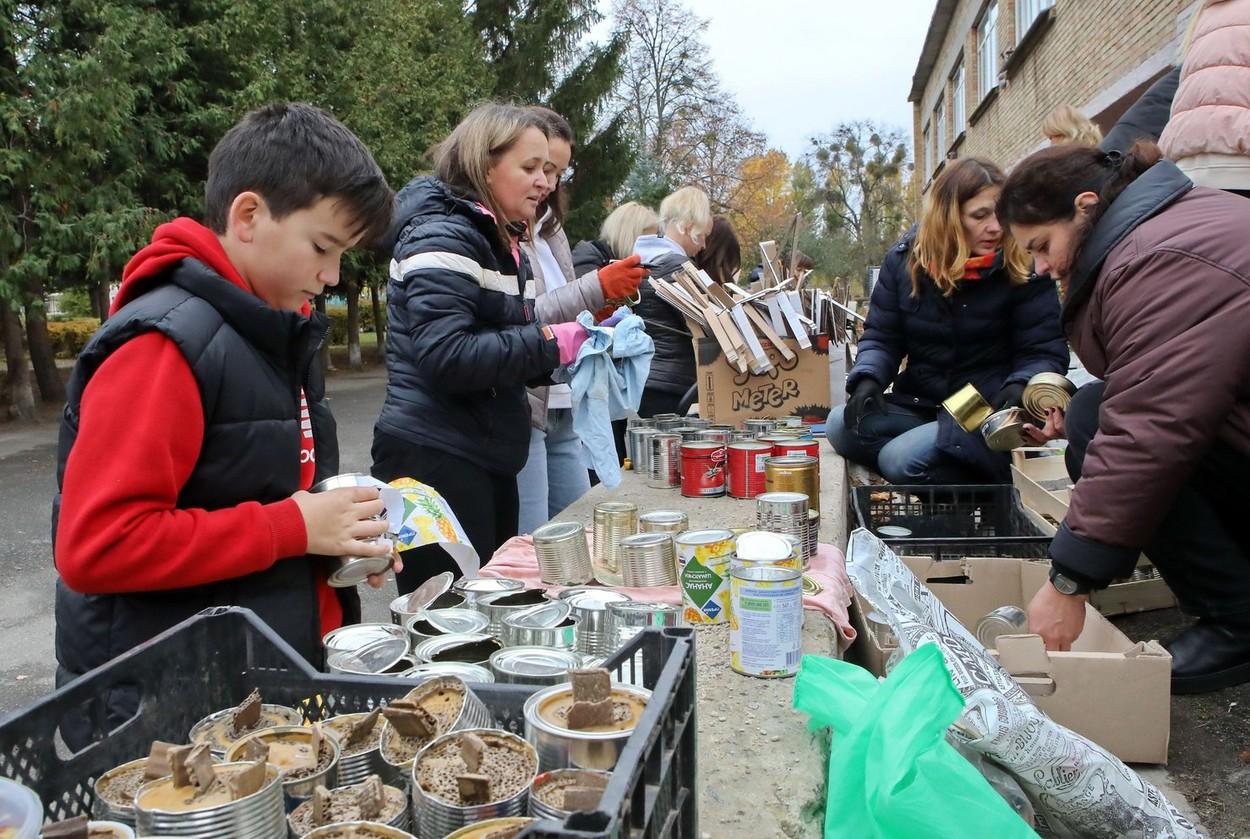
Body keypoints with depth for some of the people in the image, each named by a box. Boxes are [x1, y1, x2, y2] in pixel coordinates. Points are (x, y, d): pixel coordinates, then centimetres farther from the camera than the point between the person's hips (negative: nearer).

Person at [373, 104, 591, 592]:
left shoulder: (501, 243, 17)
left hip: (487, 460, 10)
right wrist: (553, 343, -20)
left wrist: (581, 338, 5)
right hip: (436, 459, -10)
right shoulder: (443, 236, -13)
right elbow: (447, 357, -25)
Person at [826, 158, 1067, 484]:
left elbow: (1046, 353, -4)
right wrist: (868, 379, -15)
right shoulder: (905, 259, 3)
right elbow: (880, 338, 6)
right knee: (840, 426, -21)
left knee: (902, 459, -29)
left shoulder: (1023, 270, -6)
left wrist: (1020, 386, -27)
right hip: (918, 405, 5)